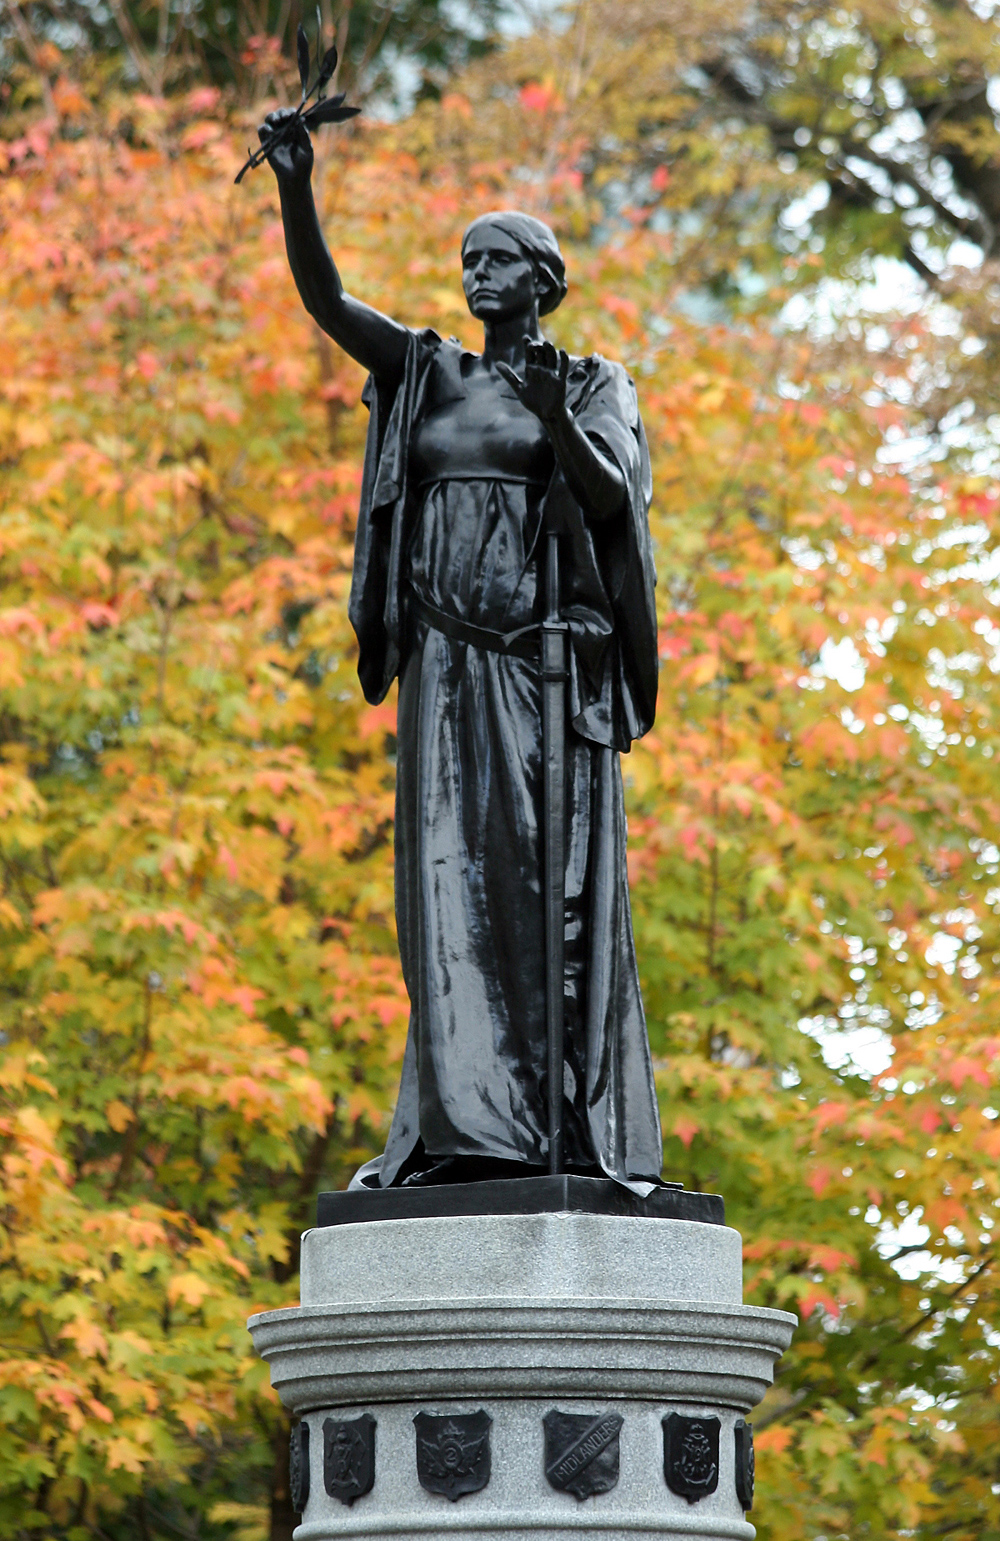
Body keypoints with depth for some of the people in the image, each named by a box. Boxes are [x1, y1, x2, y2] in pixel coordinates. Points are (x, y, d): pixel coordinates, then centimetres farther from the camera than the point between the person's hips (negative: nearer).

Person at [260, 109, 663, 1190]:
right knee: (457, 876, -5)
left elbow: (610, 498, -7)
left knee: (553, 881, -8)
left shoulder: (593, 384, 8)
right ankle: (476, 1128, -9)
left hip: (550, 652, -3)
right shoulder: (428, 375, 16)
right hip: (449, 661, 3)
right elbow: (324, 299, 3)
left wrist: (554, 420, -25)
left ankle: (574, 1129, -10)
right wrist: (295, 189, -12)